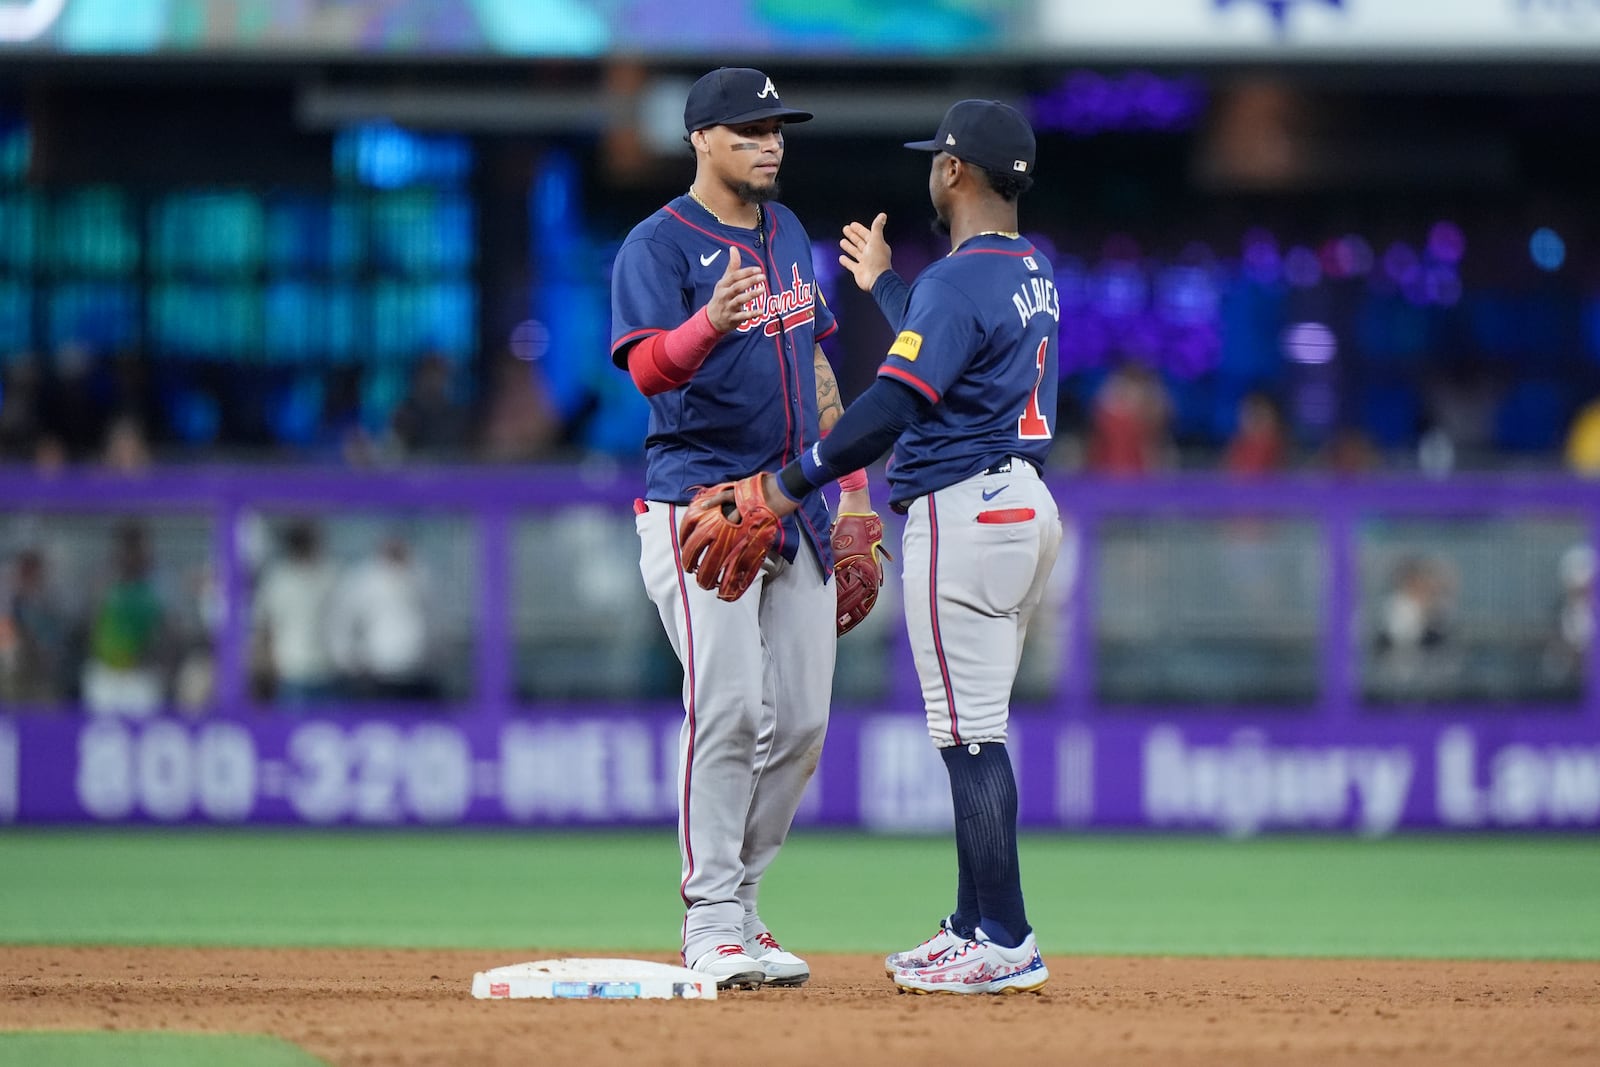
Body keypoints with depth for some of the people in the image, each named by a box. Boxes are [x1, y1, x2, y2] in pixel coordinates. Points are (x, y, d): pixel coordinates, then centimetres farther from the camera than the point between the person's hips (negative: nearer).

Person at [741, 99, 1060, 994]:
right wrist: (884, 284, 42)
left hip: (963, 511, -10)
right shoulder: (1035, 271, 13)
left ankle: (1006, 944, -10)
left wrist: (796, 481, -16)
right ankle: (976, 929, 19)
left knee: (970, 735, -8)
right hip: (1030, 507, 10)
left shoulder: (957, 282, -16)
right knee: (975, 733, 16)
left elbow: (893, 407, -23)